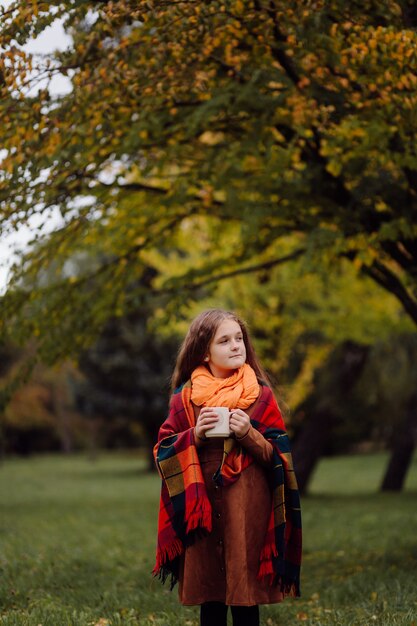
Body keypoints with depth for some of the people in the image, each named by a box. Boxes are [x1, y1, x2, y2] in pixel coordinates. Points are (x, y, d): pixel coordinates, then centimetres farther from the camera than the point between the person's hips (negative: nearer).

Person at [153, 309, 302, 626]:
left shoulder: (260, 395, 2)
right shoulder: (185, 396, 5)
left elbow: (279, 456, 3)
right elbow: (164, 451, 6)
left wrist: (250, 434, -14)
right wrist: (194, 436, -11)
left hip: (246, 507, -1)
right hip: (201, 507, 1)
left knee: (245, 600, 0)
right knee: (209, 599, 7)